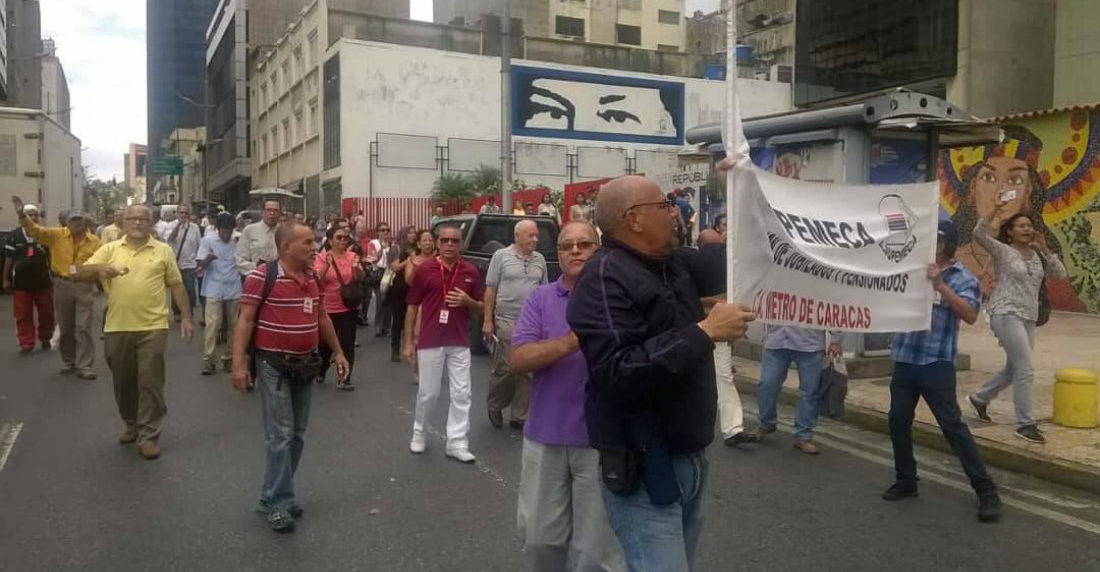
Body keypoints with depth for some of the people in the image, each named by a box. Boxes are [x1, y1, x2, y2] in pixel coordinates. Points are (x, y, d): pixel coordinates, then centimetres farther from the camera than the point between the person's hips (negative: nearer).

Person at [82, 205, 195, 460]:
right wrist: (100, 269, -25)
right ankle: (131, 424, 34)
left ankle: (149, 435, 5)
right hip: (117, 327, 3)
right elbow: (84, 269, -2)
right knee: (123, 381, 15)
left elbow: (176, 285, 7)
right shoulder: (110, 249, 7)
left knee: (150, 381, -2)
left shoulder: (163, 251, 4)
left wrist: (186, 317, 3)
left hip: (152, 327, -2)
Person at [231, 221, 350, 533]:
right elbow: (245, 321, -14)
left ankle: (274, 495, 24)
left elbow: (322, 317, 18)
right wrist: (239, 363, -19)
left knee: (297, 435, 11)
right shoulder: (262, 276, -14)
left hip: (305, 364, 7)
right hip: (274, 365, -7)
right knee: (280, 435, -6)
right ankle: (278, 504, 4)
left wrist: (338, 351, 18)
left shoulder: (312, 276, 8)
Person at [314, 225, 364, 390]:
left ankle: (344, 378, 6)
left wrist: (356, 267, -28)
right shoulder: (322, 258, -6)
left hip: (349, 307, 1)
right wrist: (327, 265, -30)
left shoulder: (353, 256, -1)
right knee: (326, 342, 12)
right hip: (327, 307, -1)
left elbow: (360, 280, -8)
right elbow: (317, 280, -16)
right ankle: (321, 371, 37)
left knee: (347, 343, 0)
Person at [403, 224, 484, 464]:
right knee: (428, 393, 7)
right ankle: (419, 433, 30)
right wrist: (408, 342, -1)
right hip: (430, 342, -2)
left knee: (461, 394, 1)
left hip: (460, 343, 2)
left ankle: (457, 443, 9)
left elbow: (479, 307, 12)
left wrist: (467, 301, -11)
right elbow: (412, 307, 1)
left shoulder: (471, 272, 3)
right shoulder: (424, 270, -3)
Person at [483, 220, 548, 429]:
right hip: (506, 321, -4)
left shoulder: (540, 259, 11)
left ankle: (519, 416, 17)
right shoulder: (501, 256, 0)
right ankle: (494, 405, 22)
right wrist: (488, 320, -5)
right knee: (505, 368, -4)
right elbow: (490, 290, 0)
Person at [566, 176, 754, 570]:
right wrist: (704, 332, -26)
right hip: (644, 470, -9)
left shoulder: (674, 264, 8)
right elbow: (618, 373, -31)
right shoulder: (605, 278, -19)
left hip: (689, 459, 9)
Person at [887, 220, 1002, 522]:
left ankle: (986, 491, 5)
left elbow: (970, 315, -18)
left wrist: (940, 285, -23)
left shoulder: (963, 278, -3)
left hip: (936, 363, -5)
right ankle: (906, 481, 26)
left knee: (952, 425, -4)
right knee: (898, 421, 9)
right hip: (904, 359, 5)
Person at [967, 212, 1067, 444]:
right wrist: (989, 222, -38)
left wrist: (1045, 250, -4)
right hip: (1006, 315, -8)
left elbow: (1060, 274, 6)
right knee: (1025, 370, -12)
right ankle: (1025, 424, -4)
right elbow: (979, 236, -19)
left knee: (1013, 369, 16)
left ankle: (979, 399, 37)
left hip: (1028, 318, 8)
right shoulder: (1002, 251, -4)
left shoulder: (1037, 255, 14)